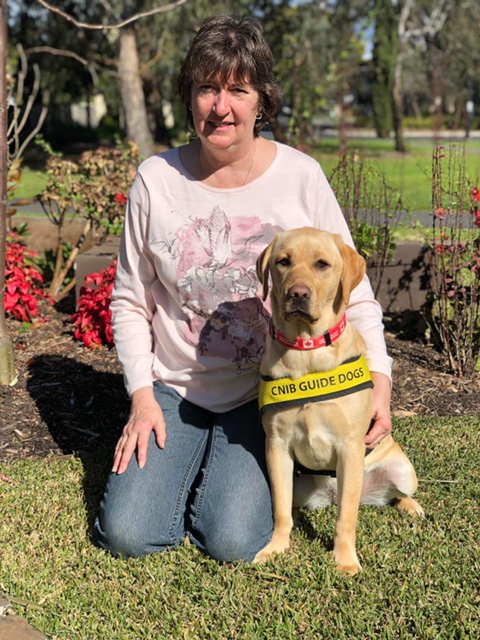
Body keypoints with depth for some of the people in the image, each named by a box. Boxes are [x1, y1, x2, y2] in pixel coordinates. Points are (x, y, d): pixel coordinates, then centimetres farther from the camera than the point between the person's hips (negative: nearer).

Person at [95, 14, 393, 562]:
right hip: (174, 388, 2)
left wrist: (379, 377, -11)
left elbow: (352, 290, -2)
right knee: (127, 534, -9)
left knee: (232, 541, -14)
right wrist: (142, 396, -5)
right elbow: (131, 302, 2)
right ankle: (188, 460, 21)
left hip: (266, 392, -1)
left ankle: (253, 462, 18)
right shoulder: (157, 179, -6)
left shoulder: (300, 176, -9)